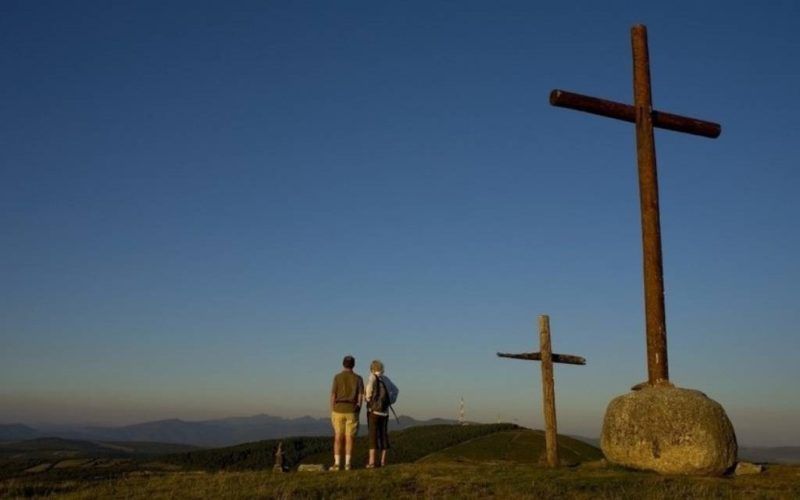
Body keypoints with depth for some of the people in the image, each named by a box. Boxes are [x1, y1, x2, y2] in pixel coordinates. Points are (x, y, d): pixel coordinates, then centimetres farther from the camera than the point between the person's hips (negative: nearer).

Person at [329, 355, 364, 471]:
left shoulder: (337, 377, -2)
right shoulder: (358, 378, 1)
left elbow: (333, 396, -5)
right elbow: (360, 397, -1)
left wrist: (332, 413, 1)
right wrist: (358, 413, 6)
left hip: (339, 410, -1)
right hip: (351, 411, 1)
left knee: (338, 438, 6)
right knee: (349, 438, 4)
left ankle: (337, 464, 2)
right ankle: (347, 464, -1)